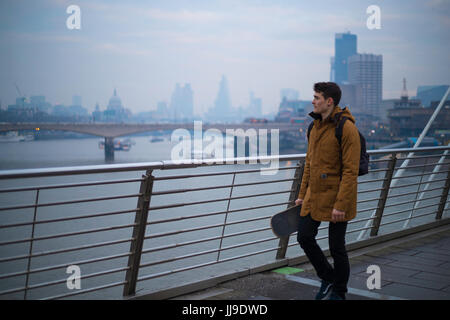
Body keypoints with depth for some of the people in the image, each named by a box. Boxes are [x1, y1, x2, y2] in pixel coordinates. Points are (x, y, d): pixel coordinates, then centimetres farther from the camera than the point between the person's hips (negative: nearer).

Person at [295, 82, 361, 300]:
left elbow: (350, 171, -18)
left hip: (336, 199, -7)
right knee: (304, 237, 8)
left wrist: (341, 204, -21)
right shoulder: (316, 125, 10)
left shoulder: (346, 128, -15)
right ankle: (328, 278, 29)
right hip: (314, 196, 8)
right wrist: (302, 195, 15)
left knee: (336, 247, 4)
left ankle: (338, 293, 24)